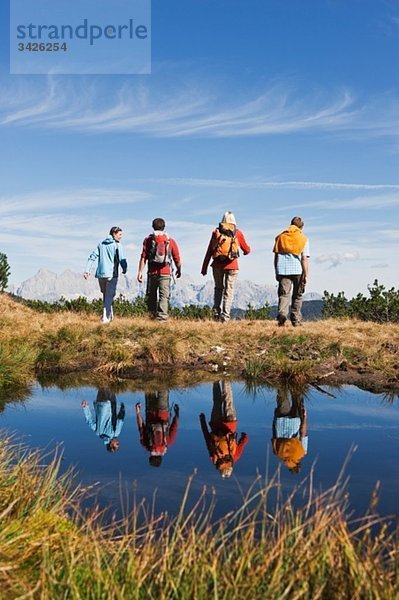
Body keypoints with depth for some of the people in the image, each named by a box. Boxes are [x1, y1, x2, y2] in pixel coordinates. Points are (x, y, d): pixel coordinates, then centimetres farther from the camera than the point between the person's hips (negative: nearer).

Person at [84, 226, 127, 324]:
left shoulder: (101, 244, 12)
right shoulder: (117, 245, -4)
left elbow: (92, 257, 7)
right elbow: (122, 259, -10)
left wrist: (87, 270, 5)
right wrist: (124, 269, 9)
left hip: (100, 274, 5)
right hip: (112, 275, -5)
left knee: (106, 295, 18)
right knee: (109, 296, -1)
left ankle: (110, 315, 20)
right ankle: (106, 317, -9)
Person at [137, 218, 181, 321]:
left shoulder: (148, 239, 3)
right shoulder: (170, 241, 4)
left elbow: (143, 257, -5)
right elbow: (177, 258, 6)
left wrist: (140, 272, -4)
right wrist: (179, 270, 22)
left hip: (152, 273, 1)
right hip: (165, 273, 0)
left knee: (151, 295, 15)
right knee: (164, 296, -2)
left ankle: (153, 314, 17)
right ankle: (162, 317, -12)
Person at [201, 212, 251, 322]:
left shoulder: (216, 232, 5)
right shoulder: (238, 233, 2)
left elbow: (209, 251, 3)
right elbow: (246, 250, 10)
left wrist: (204, 268, 6)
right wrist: (247, 251, 35)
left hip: (217, 265, 2)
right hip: (231, 265, -2)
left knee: (218, 288, 18)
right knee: (229, 290, 2)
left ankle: (216, 312, 10)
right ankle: (225, 316, -6)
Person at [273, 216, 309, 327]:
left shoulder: (280, 236, 13)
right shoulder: (303, 239, 6)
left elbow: (276, 256, 11)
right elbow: (305, 259, -2)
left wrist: (277, 273, 15)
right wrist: (306, 275, 0)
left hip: (282, 269, 1)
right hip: (298, 270, -1)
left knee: (283, 294, 0)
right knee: (297, 296, 11)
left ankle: (282, 314, -25)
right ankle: (296, 320, 12)